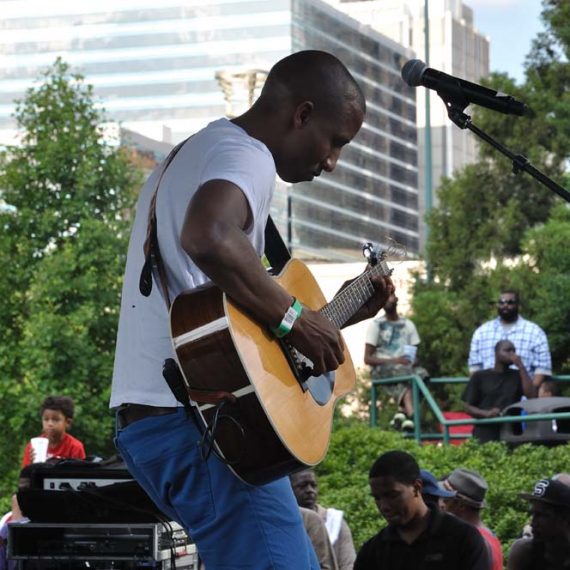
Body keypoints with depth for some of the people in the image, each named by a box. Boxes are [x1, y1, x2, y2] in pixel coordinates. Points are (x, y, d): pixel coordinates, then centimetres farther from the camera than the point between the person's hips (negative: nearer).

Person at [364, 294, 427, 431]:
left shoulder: (408, 325, 18)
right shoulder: (376, 325, 6)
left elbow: (415, 355, 15)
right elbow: (367, 358, -2)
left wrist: (413, 360, -11)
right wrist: (393, 361, -17)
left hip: (406, 367, 4)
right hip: (381, 369, -4)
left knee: (422, 373, -31)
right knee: (403, 371, -37)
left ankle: (402, 411, -33)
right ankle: (411, 414, -54)